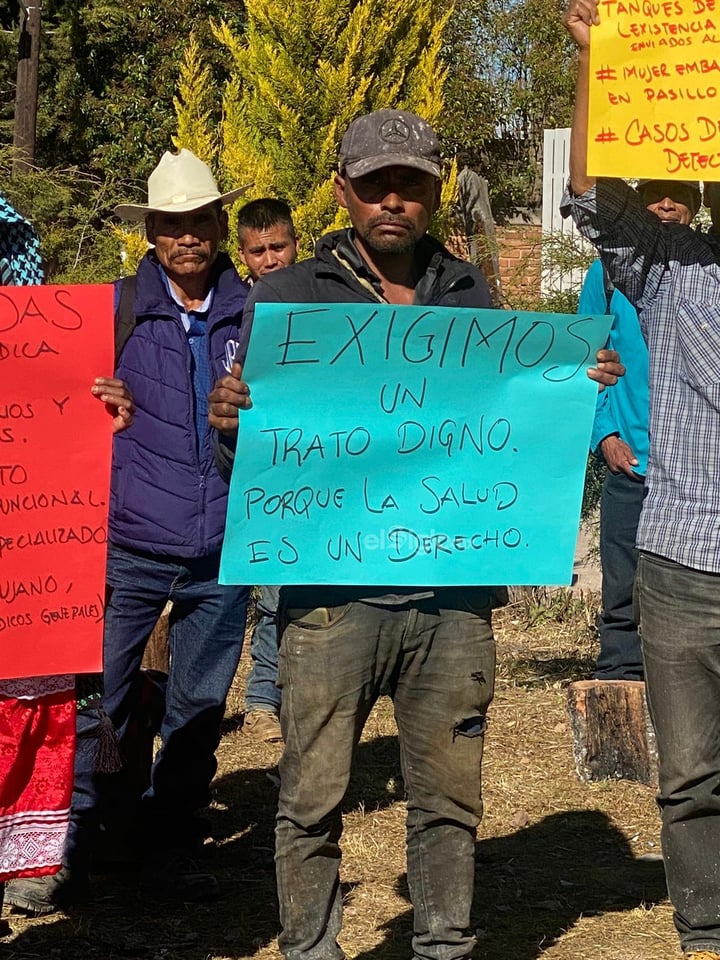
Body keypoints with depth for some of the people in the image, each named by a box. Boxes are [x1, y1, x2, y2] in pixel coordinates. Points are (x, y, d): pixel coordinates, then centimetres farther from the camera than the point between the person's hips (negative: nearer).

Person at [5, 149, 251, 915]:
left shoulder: (255, 315, 5)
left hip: (223, 551, 2)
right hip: (130, 543, -2)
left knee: (200, 707, 9)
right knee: (96, 702, -2)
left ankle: (171, 848, 22)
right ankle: (65, 855, 7)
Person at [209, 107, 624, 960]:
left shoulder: (469, 295, 13)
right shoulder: (286, 296, 4)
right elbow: (242, 462, 3)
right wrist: (230, 423, -20)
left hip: (452, 590, 3)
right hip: (331, 591, -2)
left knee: (448, 796, 8)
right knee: (313, 800, 1)